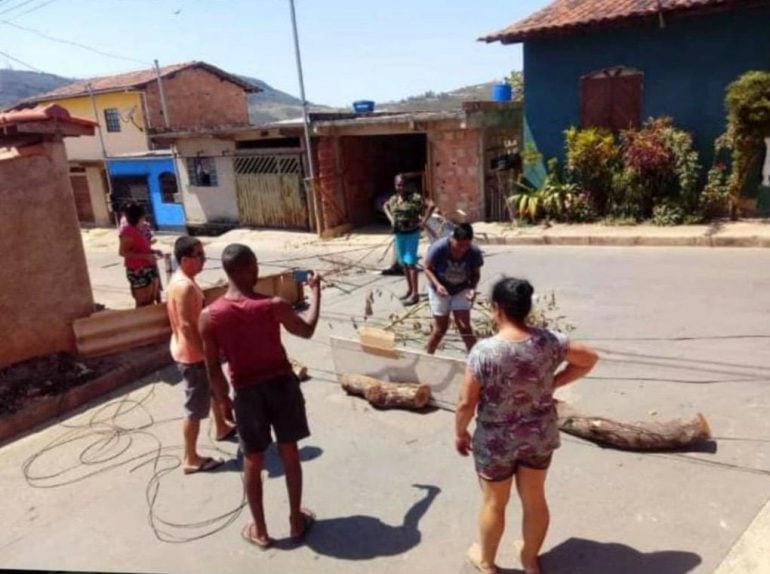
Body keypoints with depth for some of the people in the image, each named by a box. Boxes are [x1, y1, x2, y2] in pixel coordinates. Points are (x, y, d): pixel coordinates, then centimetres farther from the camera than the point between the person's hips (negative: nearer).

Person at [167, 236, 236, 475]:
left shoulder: (183, 280, 6)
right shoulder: (184, 286, -26)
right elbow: (186, 326, -28)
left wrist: (209, 349, 22)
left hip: (196, 350, 10)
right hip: (192, 354, -10)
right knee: (196, 407, 1)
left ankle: (222, 427, 50)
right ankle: (191, 459, 14)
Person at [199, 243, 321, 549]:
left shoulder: (210, 316, -14)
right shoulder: (274, 306, -17)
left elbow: (213, 369, -6)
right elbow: (307, 330, 2)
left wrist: (223, 398, 12)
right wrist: (315, 290, 12)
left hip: (247, 392, 1)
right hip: (282, 384, 0)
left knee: (253, 462, 17)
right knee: (289, 455, 18)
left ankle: (259, 530, 31)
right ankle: (296, 520, 33)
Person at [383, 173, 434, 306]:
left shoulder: (415, 197, -14)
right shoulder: (394, 198, 5)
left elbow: (431, 205, -21)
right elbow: (386, 206, 26)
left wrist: (423, 222, -18)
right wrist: (391, 219, 12)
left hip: (412, 234, -7)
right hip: (398, 234, 7)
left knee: (410, 262, -8)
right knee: (403, 263, 13)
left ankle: (415, 294, -4)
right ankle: (409, 289, 26)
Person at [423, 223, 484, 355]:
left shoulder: (475, 252, -24)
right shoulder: (438, 248, -31)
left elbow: (476, 274, -8)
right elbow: (428, 268, -16)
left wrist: (473, 288, -27)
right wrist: (437, 284, -31)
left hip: (461, 290, 2)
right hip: (440, 289, -1)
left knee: (464, 326, -4)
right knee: (441, 327, 5)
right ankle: (426, 356, 27)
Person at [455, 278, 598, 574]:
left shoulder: (484, 351, -26)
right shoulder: (549, 341, -13)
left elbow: (466, 402, -19)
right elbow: (589, 358, 2)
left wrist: (460, 433, -1)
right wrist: (553, 383, 5)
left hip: (495, 441, -3)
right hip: (540, 436, 4)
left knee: (494, 503, 18)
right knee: (534, 498, 22)